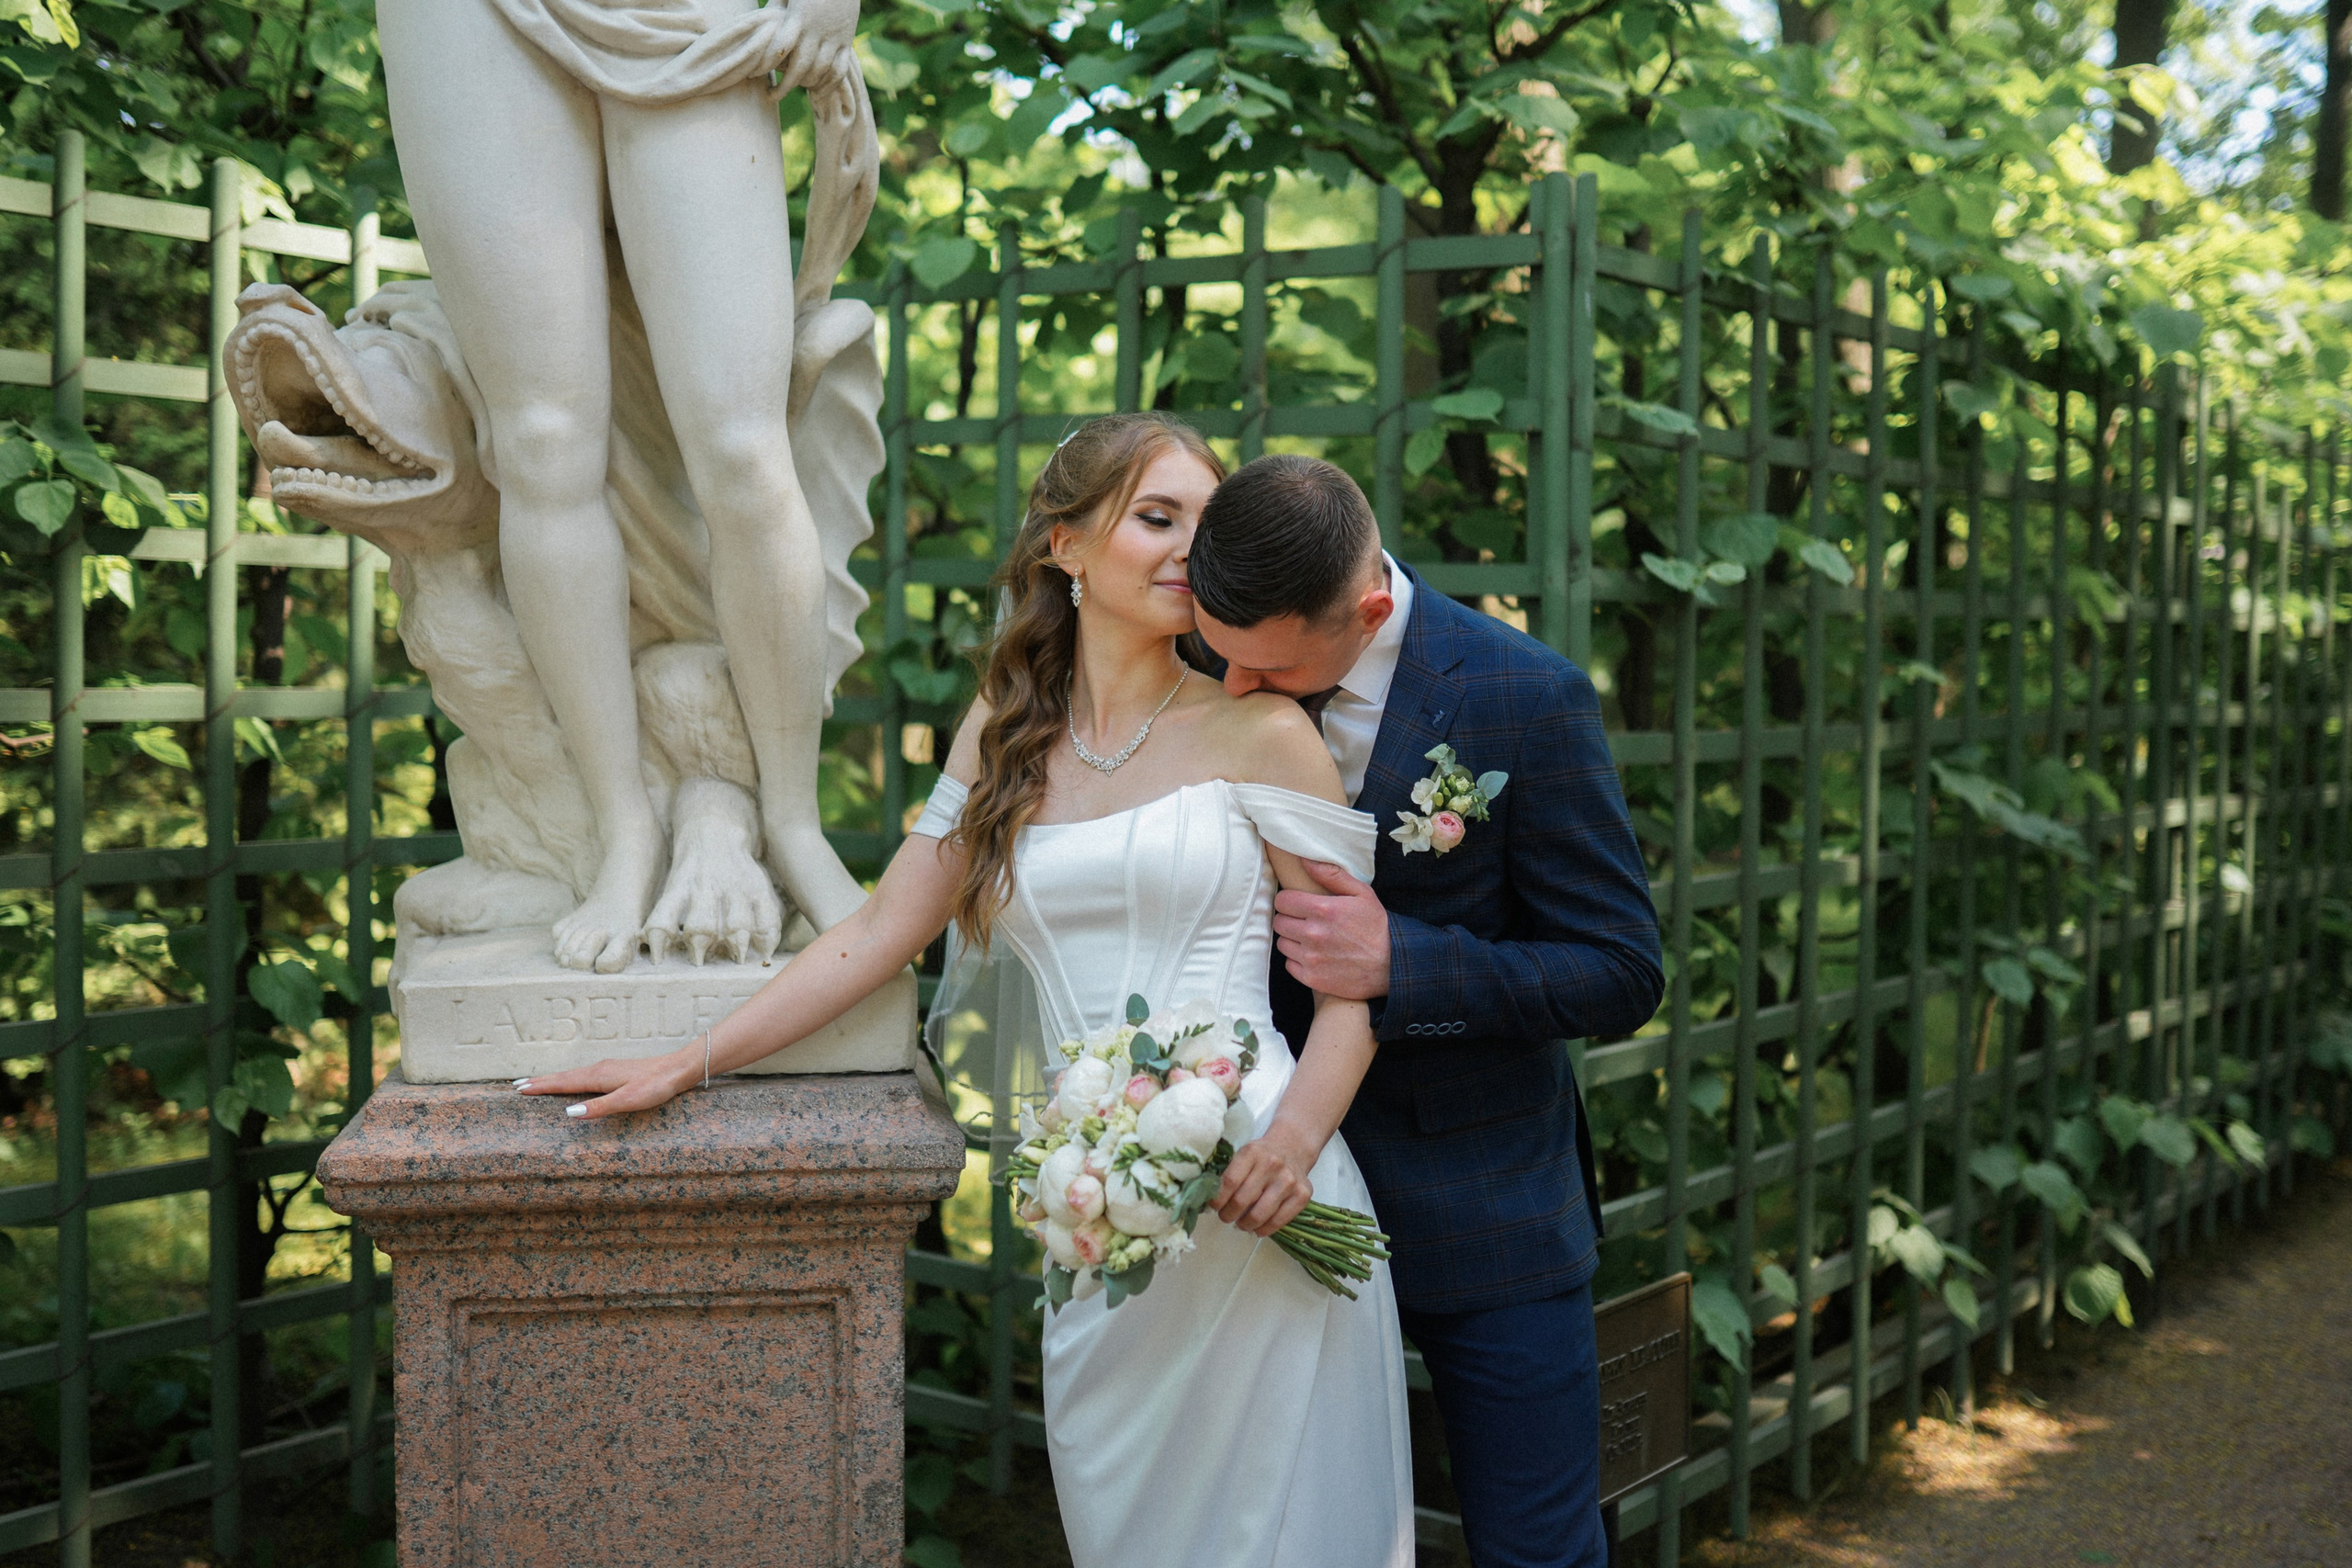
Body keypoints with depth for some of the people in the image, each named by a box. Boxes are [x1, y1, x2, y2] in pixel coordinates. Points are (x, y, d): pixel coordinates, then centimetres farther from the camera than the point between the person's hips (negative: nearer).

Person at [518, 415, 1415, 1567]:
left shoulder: (1256, 727, 0)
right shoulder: (1005, 735, 11)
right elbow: (878, 935, 11)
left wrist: (1295, 1138, -17)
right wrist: (688, 1064, 7)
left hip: (1251, 1204, -3)